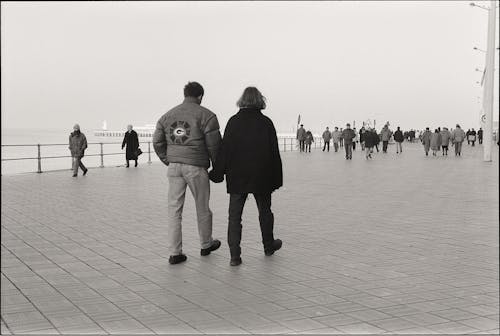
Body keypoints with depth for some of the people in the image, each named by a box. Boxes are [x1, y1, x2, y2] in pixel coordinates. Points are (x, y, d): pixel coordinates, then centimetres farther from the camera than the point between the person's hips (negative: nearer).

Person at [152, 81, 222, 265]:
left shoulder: (167, 116, 11)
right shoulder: (205, 115, -5)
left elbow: (157, 142, 11)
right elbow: (214, 144, -7)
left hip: (174, 167, 4)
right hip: (196, 167, -4)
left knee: (174, 209, 5)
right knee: (202, 208, 13)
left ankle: (175, 252, 3)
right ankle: (206, 244, 30)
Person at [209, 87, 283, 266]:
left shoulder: (233, 121, -3)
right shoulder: (266, 123, -3)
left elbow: (225, 149, -5)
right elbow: (274, 153, -2)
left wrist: (218, 173, 2)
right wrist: (276, 178, 5)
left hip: (237, 177, -1)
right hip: (261, 177, 1)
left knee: (234, 216, 1)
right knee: (265, 211, 19)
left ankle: (235, 255, -6)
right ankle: (269, 246, 34)